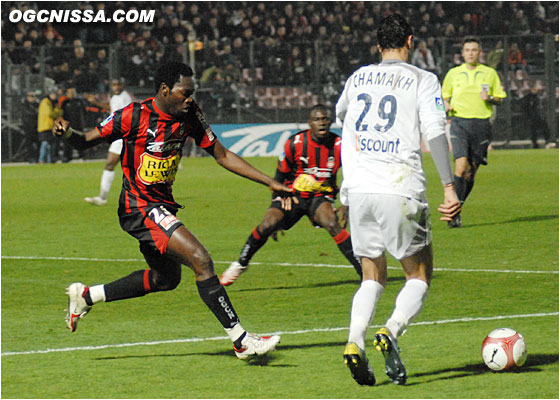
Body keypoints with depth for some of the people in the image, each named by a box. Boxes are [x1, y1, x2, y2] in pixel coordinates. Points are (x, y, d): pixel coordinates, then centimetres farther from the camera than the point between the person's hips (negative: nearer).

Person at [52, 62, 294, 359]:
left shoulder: (190, 117, 0)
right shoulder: (134, 116, -17)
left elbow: (222, 155, 6)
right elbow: (87, 141, -7)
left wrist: (270, 183, 3)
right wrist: (67, 134, -31)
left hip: (162, 206, 9)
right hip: (139, 208, -9)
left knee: (166, 278, 23)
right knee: (201, 261, -20)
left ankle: (86, 296, 34)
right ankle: (241, 340, -15)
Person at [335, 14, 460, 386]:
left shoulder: (358, 77, 15)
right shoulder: (423, 80, 3)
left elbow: (340, 114, 36)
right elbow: (436, 132, -10)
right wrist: (449, 187, -11)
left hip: (358, 188, 4)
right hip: (401, 190, -4)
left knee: (373, 277, 16)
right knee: (420, 277, 9)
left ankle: (355, 341, -9)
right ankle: (391, 331, -18)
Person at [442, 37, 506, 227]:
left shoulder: (489, 73, 10)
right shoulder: (453, 73, 10)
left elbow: (500, 99, 14)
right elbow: (445, 96, 21)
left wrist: (489, 98, -7)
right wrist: (446, 105, -1)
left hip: (482, 124, 1)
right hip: (460, 122, -1)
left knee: (472, 171, 3)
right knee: (461, 166, -18)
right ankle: (455, 213, -18)